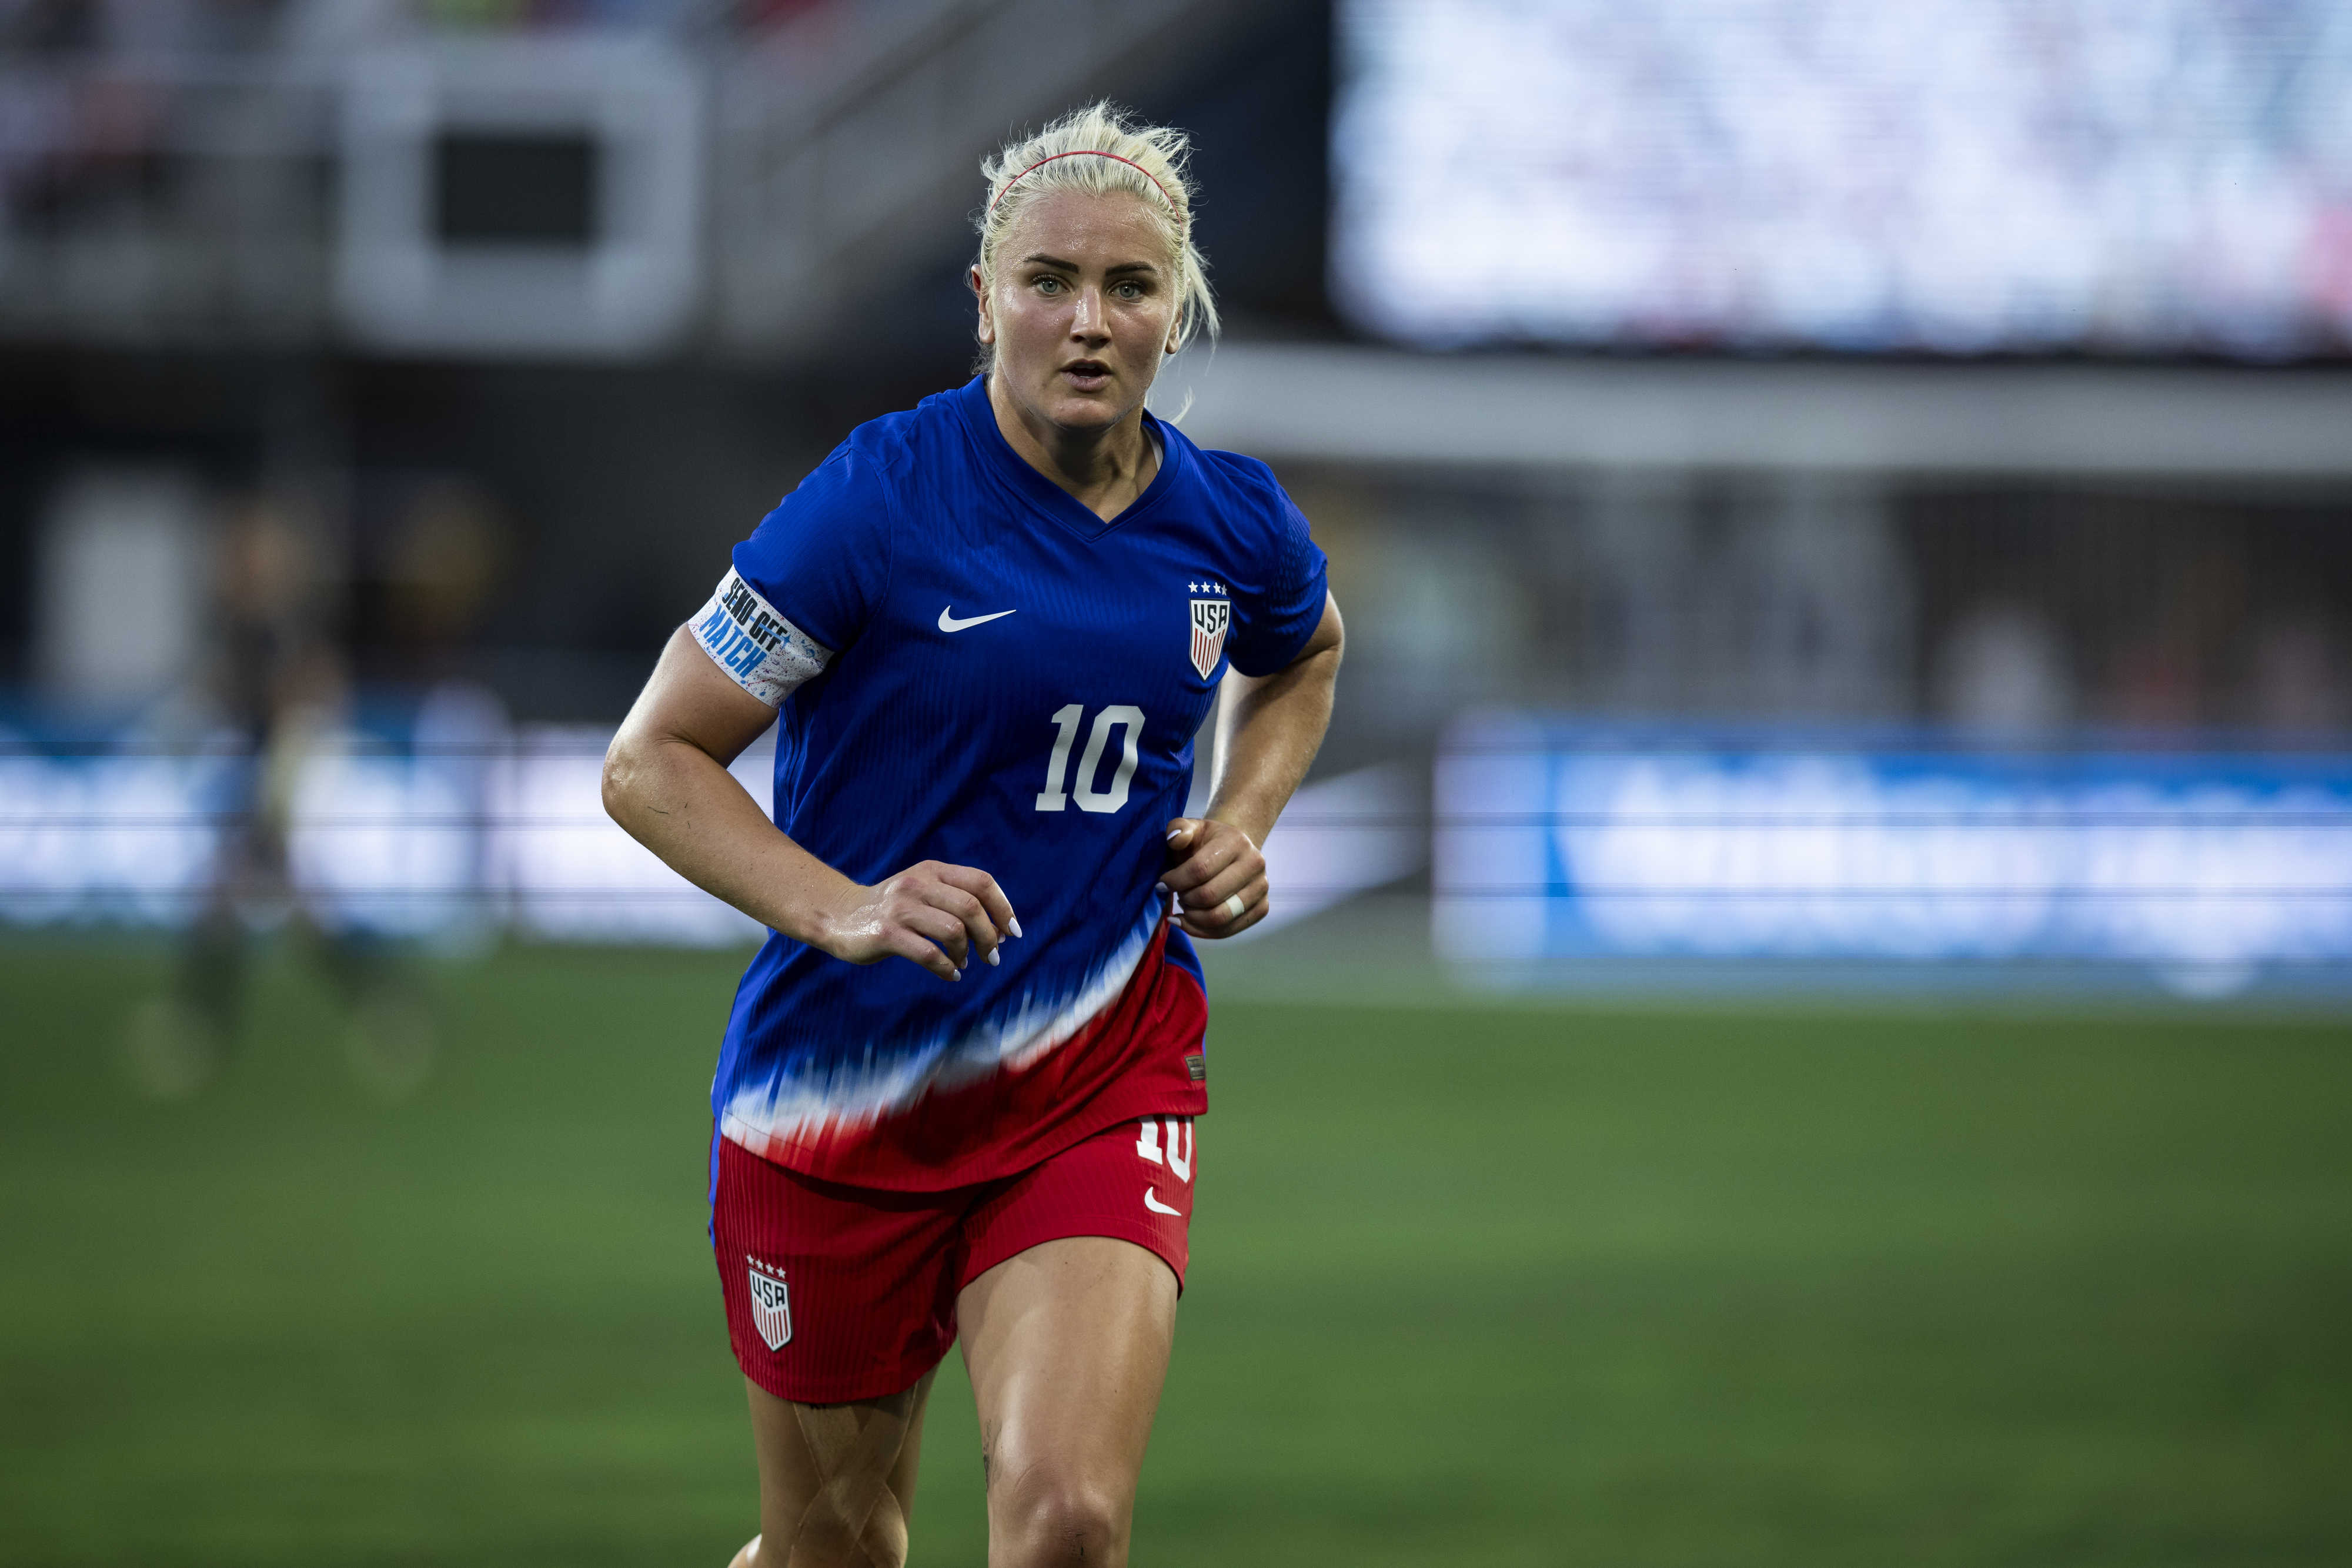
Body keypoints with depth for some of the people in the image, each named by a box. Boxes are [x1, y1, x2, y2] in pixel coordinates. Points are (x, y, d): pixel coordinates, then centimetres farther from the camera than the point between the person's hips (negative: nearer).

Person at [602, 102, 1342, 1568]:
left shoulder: (1235, 527, 0)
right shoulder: (882, 500, -13)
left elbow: (1304, 658, 26)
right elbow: (650, 761, -10)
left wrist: (1243, 822, 7)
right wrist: (843, 911, -24)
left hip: (1102, 1077, 2)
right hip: (842, 1094, -2)